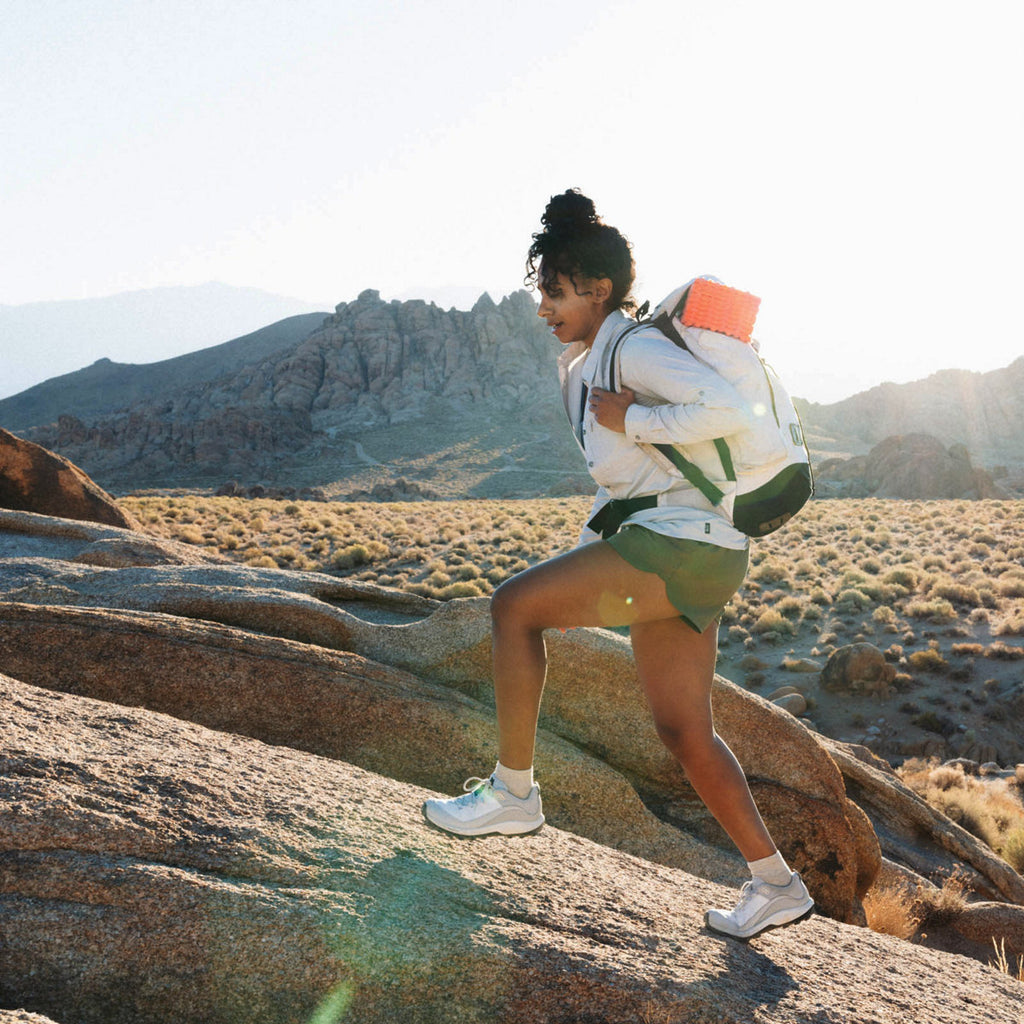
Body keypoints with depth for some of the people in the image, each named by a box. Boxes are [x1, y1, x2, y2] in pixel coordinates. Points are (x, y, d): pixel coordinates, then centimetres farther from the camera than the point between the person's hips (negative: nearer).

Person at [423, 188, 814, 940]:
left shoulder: (635, 347, -11)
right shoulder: (585, 362, 18)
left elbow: (729, 411, -26)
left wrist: (631, 421, -18)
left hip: (679, 545, -10)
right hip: (675, 551, 10)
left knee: (515, 605, -9)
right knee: (684, 732, 12)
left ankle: (513, 794, 1)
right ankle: (776, 885, 21)